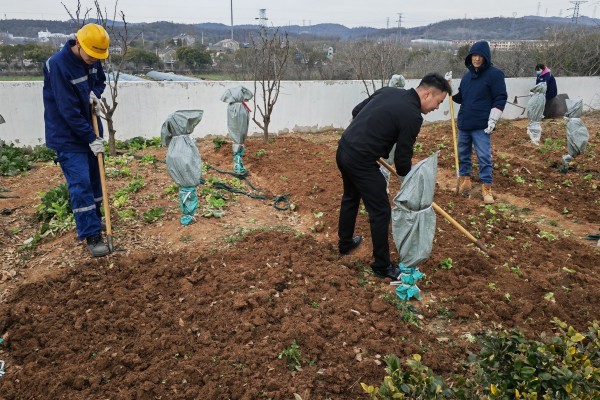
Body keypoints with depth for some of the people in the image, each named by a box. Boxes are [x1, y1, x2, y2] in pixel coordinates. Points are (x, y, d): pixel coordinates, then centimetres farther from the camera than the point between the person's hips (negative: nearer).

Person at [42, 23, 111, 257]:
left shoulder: (93, 60, -2)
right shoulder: (58, 65, -24)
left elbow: (100, 80, 18)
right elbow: (69, 111, -24)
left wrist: (95, 94, -6)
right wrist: (91, 139, -20)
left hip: (90, 130, 7)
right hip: (68, 137, -7)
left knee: (94, 179, 14)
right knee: (80, 184, -9)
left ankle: (94, 221, 31)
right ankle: (92, 235, -4)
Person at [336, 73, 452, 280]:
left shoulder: (388, 91, 11)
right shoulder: (413, 116, -12)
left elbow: (356, 111, 19)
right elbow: (402, 157, -6)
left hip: (343, 150, 9)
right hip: (360, 161, -9)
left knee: (350, 197, 29)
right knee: (381, 212, 3)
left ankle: (345, 244, 47)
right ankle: (382, 266, 16)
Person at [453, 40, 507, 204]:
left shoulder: (494, 74, -6)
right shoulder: (466, 76, 13)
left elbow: (500, 99, -9)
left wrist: (493, 120, -15)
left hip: (482, 126, -6)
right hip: (464, 124, 6)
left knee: (484, 157, -4)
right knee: (463, 154, 14)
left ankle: (486, 188, 4)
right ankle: (464, 181, 28)